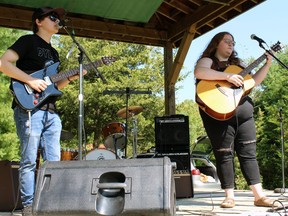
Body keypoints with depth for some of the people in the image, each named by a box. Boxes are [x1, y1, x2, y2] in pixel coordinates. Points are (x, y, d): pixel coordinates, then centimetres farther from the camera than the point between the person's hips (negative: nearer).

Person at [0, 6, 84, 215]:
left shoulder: (53, 52, 25)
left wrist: (69, 78, 7)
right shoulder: (28, 41, 1)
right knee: (29, 161, -5)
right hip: (29, 109, -8)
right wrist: (30, 80, -17)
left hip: (51, 112, 8)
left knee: (53, 161, 5)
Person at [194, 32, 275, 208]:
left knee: (249, 153, 3)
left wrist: (267, 65, 13)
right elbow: (199, 72, -20)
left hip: (243, 111, 6)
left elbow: (254, 81, 24)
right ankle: (229, 196, 3)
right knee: (224, 154, -3)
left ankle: (259, 196, 4)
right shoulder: (207, 61, 3)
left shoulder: (238, 64, 24)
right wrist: (227, 76, -23)